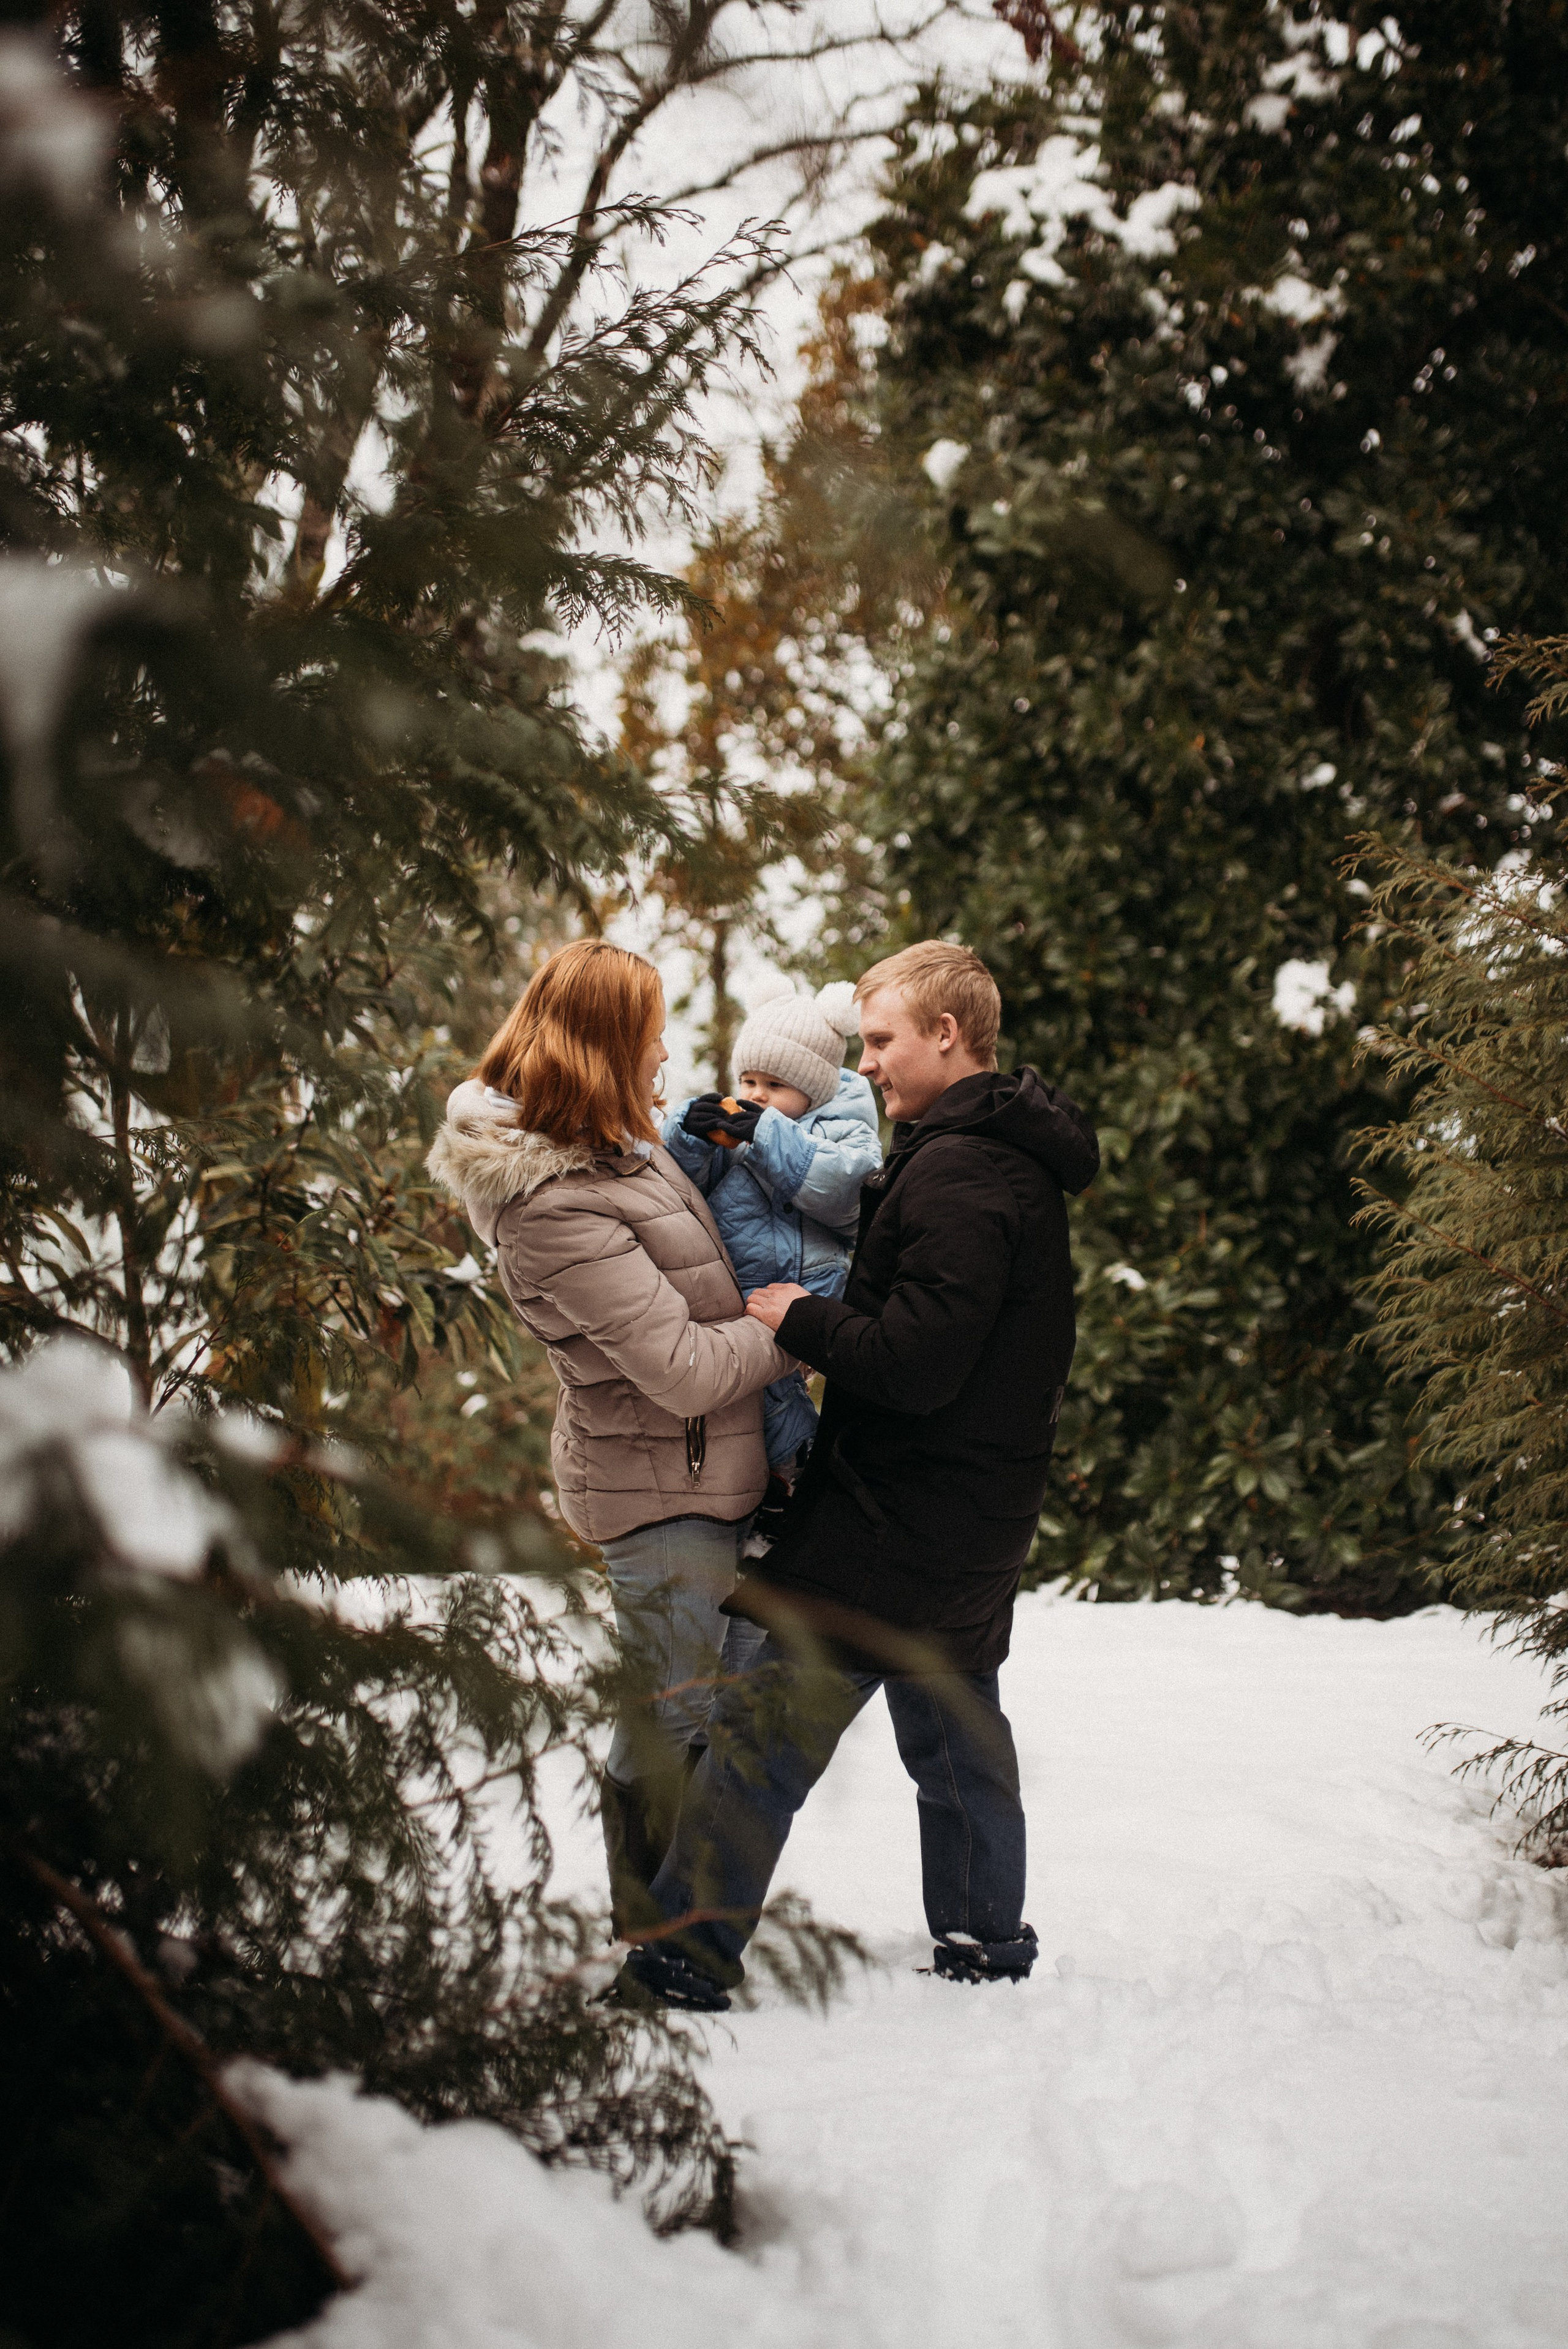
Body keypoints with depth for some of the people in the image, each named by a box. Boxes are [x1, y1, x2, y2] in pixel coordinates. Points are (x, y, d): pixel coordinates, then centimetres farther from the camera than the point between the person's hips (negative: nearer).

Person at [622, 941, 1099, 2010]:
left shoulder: (958, 1176, -20)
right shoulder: (1016, 1159, 13)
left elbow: (915, 1362, -26)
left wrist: (800, 1319, -13)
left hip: (896, 1517, -10)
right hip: (978, 1520, 10)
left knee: (764, 1731, -6)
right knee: (956, 1727, 19)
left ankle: (685, 1959, -2)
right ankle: (987, 1942, 29)